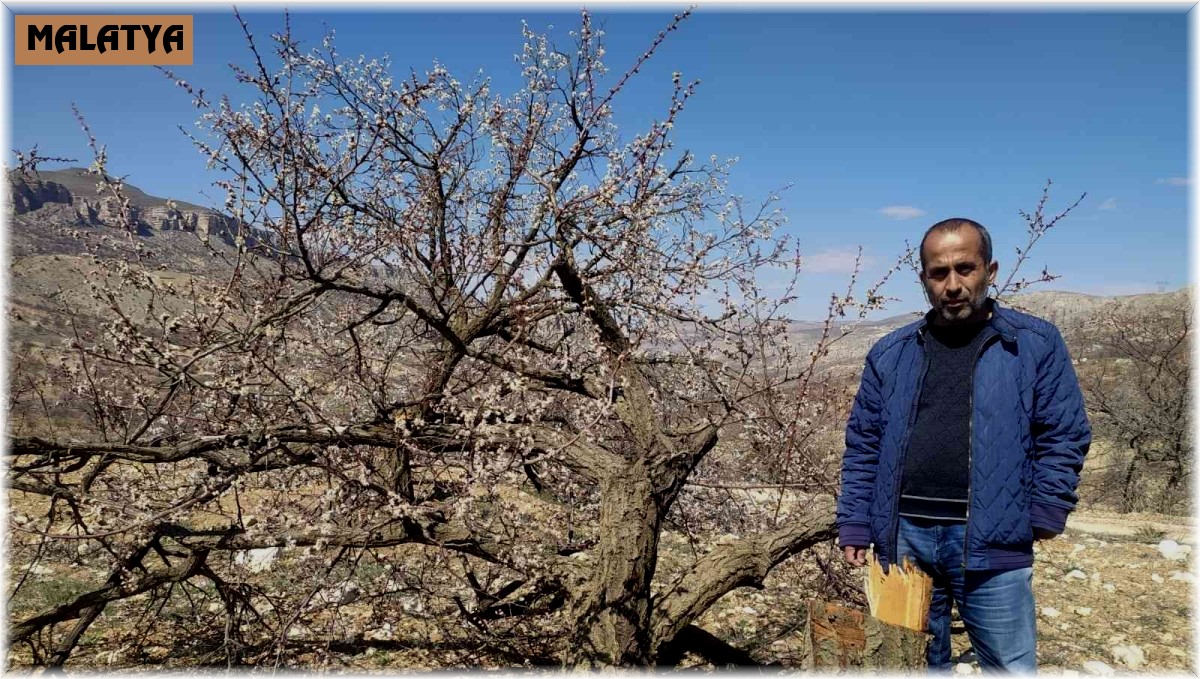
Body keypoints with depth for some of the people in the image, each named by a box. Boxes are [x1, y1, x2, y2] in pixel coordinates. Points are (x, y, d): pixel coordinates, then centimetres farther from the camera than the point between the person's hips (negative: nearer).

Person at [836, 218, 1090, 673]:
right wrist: (855, 527, 4)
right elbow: (863, 446, 9)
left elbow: (1063, 437, 2)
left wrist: (1047, 511, -7)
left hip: (991, 542, -2)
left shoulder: (1035, 343, 2)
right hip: (902, 537, 3)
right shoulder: (889, 354, 9)